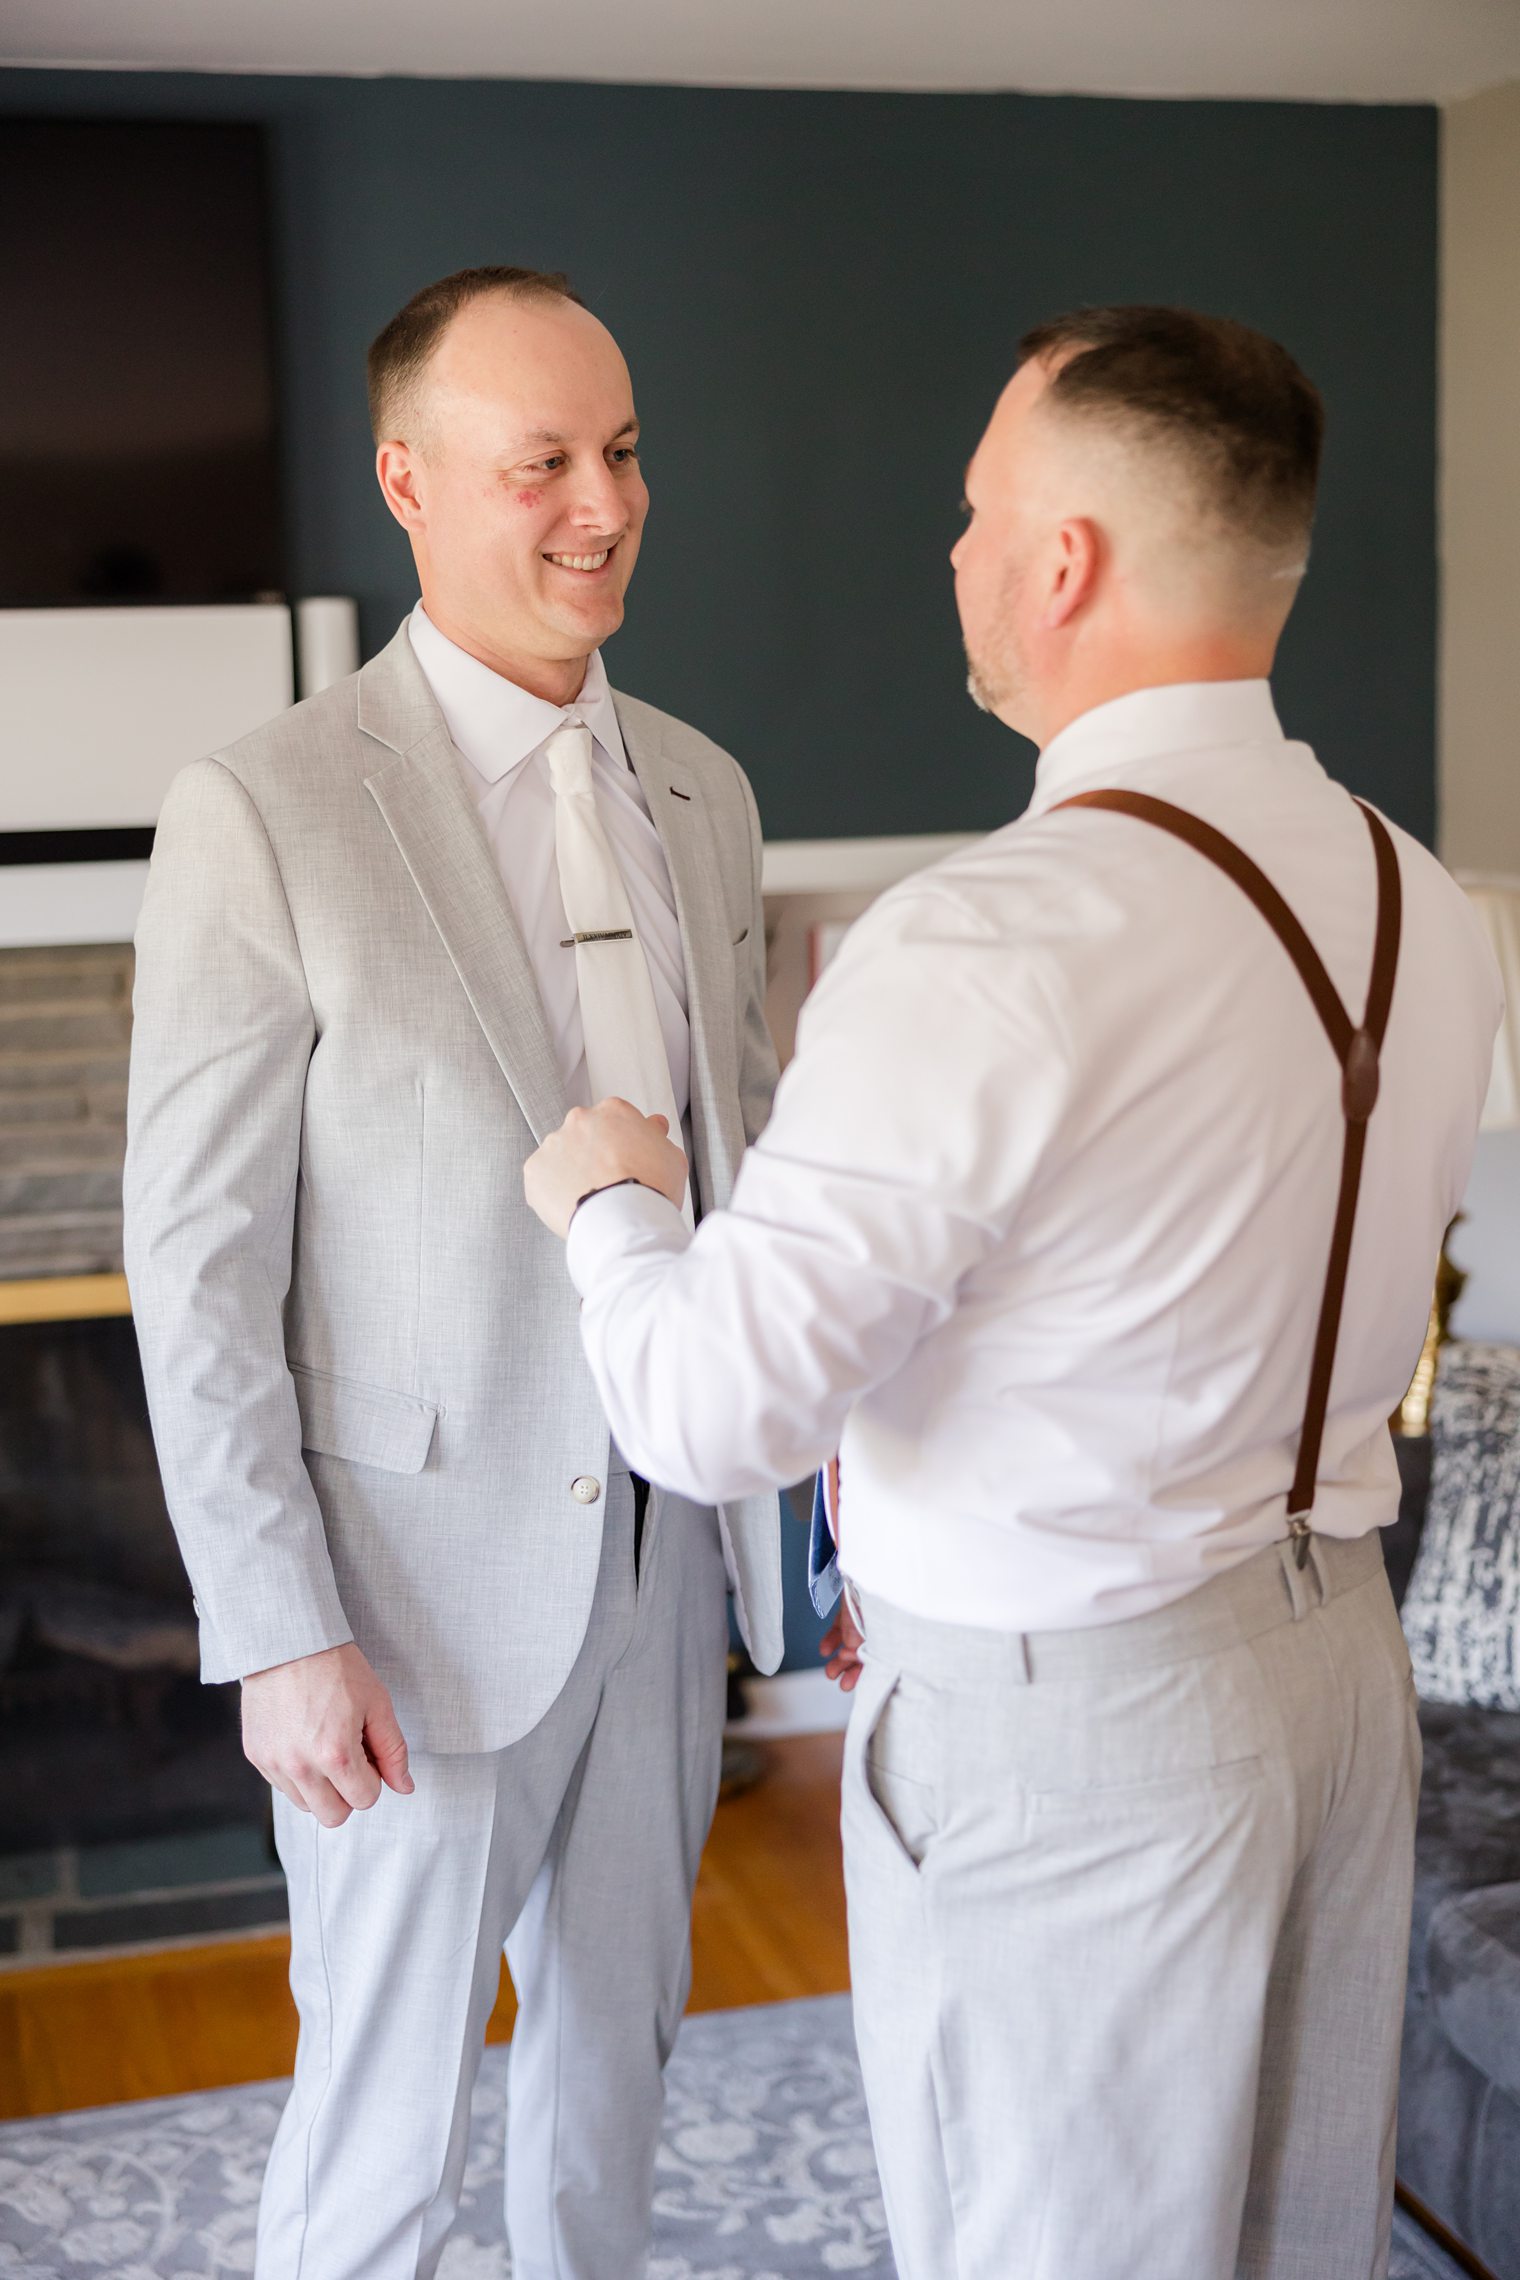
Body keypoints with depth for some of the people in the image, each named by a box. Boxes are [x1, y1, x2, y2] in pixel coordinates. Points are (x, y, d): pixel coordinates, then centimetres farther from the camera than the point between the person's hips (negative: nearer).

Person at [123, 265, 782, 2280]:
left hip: (665, 1540, 6)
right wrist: (278, 1637, -15)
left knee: (619, 2033, 23)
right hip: (426, 1579, -5)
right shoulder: (262, 814, -14)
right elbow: (197, 1263, -14)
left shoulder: (702, 795, 5)